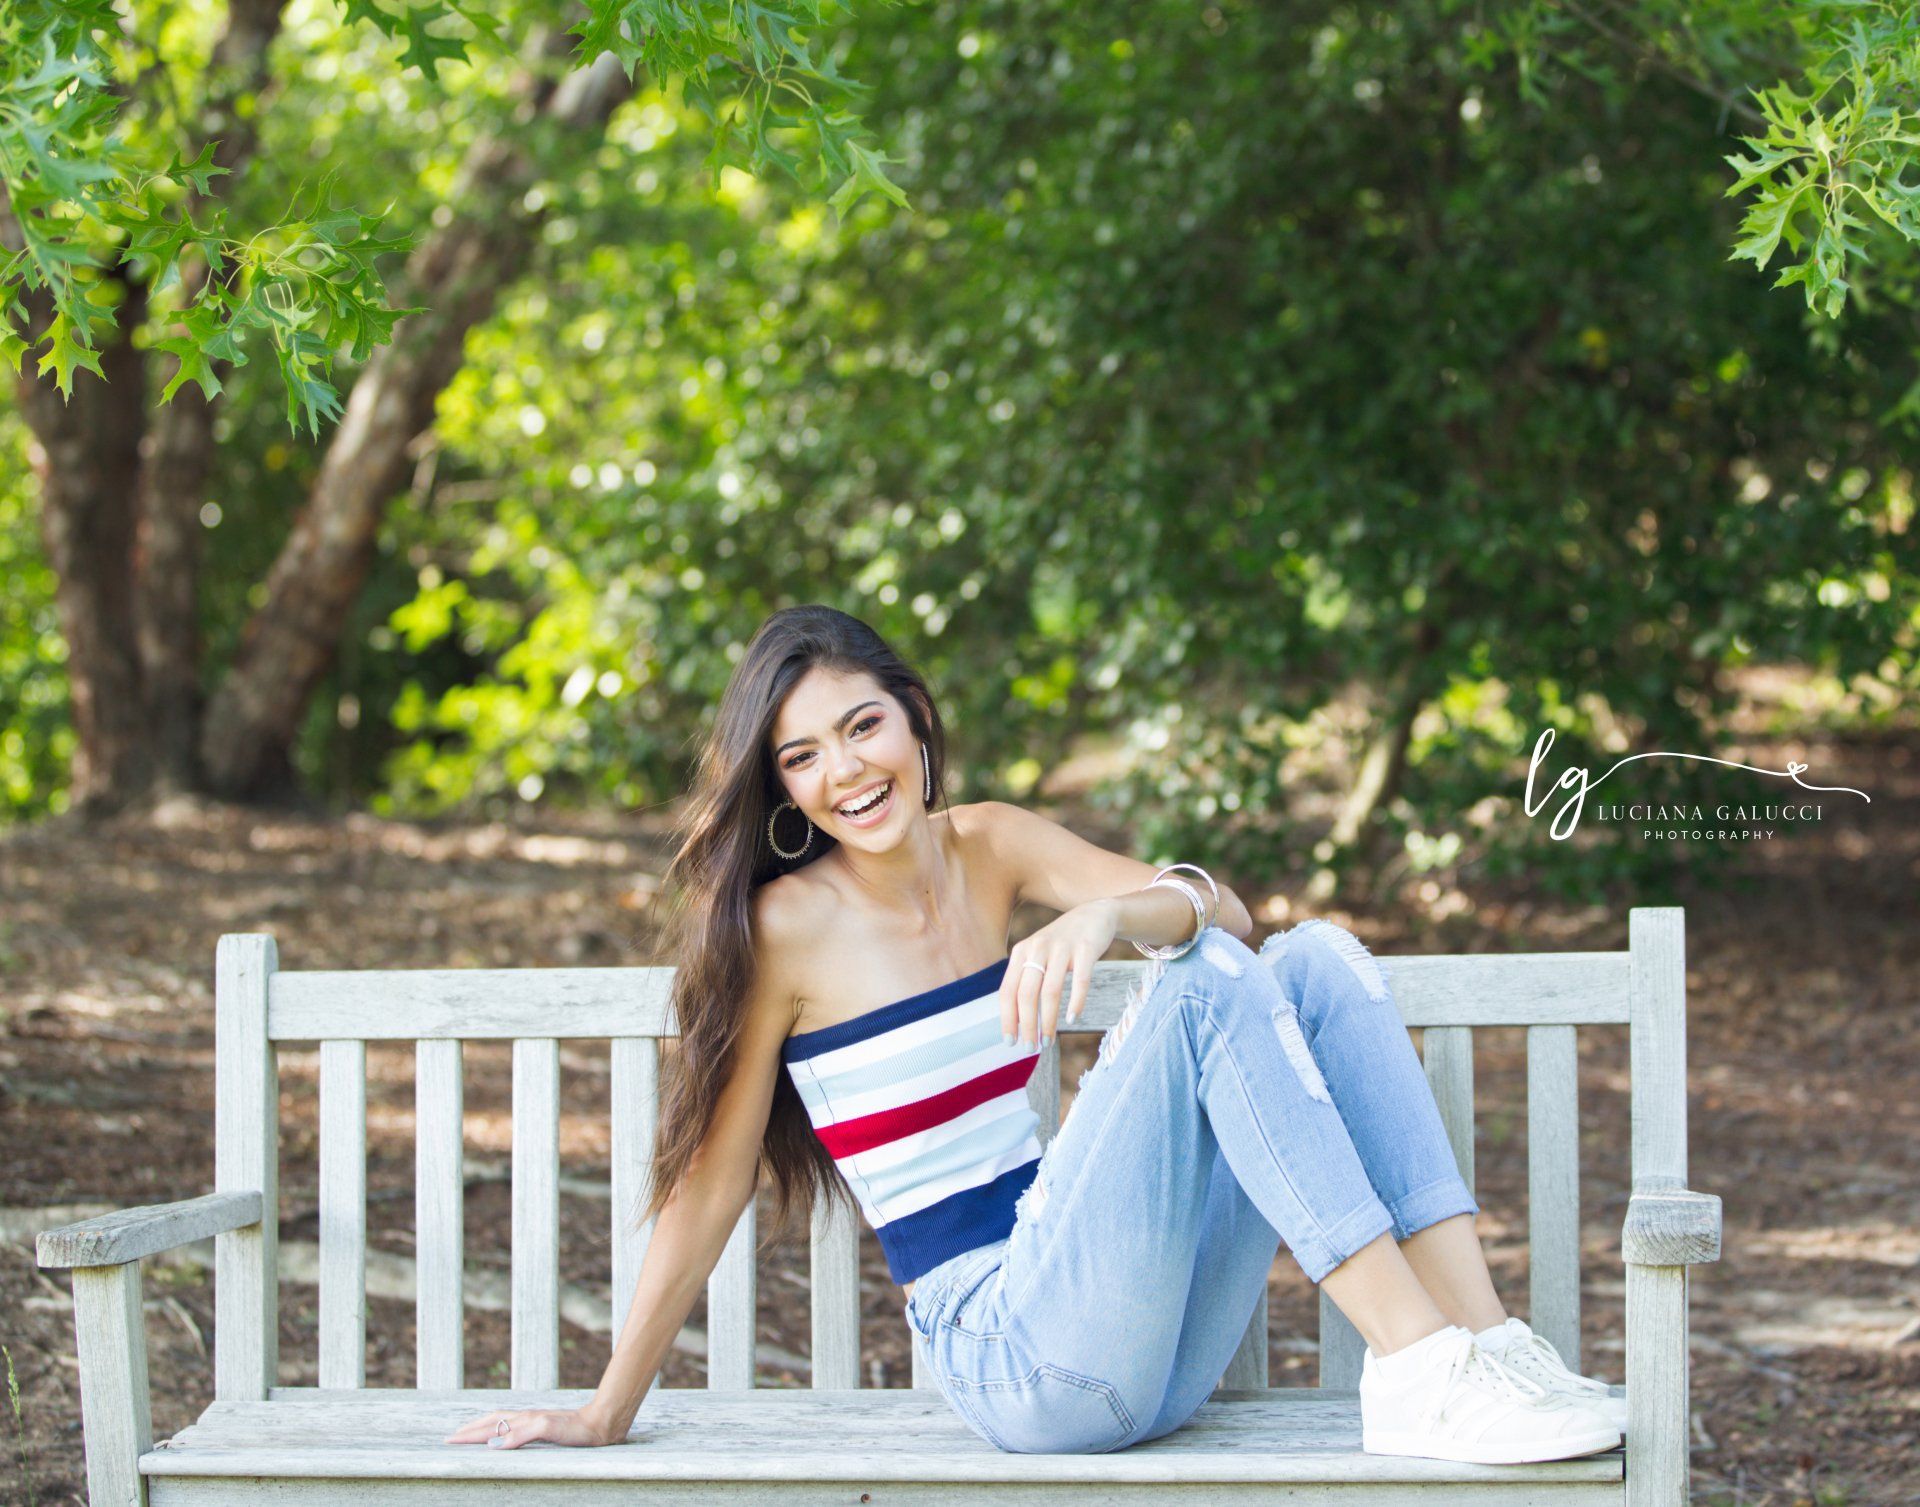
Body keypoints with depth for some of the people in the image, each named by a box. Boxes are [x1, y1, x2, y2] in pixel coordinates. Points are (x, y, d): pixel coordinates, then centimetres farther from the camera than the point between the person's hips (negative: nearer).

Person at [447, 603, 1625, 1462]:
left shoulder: (988, 849, 10)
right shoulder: (786, 926, -6)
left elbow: (1221, 912, -1)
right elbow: (712, 1180, -1)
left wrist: (1102, 911, -24)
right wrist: (607, 1415, 3)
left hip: (1146, 1343, 6)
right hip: (1013, 1356, -6)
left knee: (1318, 959, -9)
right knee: (1205, 987, -23)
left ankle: (1481, 1337, -19)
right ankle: (1418, 1375, -29)